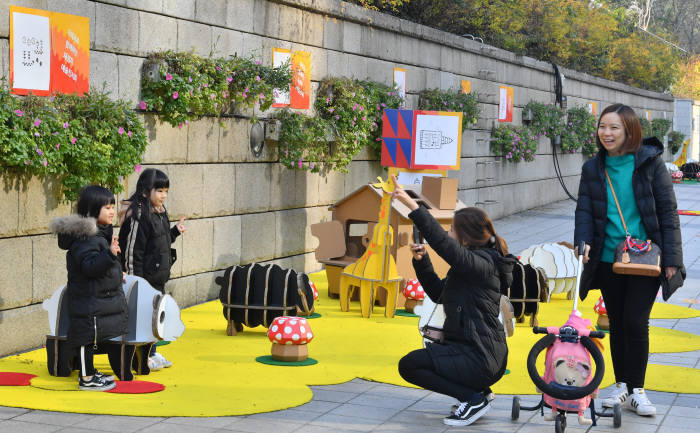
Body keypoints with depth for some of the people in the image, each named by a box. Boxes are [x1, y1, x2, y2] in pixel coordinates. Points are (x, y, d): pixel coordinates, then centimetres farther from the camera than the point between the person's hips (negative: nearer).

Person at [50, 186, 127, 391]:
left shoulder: (99, 232, 12)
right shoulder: (85, 236, -21)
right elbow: (90, 266, -30)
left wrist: (115, 273, 32)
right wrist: (110, 254, -40)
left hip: (100, 299, 10)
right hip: (89, 302, -10)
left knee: (91, 338, 19)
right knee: (87, 337, -2)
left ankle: (89, 372, 29)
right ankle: (86, 379, 5)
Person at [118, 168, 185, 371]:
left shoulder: (160, 213, 10)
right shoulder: (138, 216, -18)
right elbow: (133, 250, -19)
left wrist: (175, 231, 9)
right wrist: (135, 281, -19)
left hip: (158, 276, 9)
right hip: (145, 277, -9)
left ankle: (152, 354, 28)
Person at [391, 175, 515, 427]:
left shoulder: (482, 263, -16)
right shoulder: (469, 265, 15)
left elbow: (442, 243, -29)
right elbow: (438, 294, 20)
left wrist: (413, 206, -32)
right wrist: (421, 262, 7)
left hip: (480, 360, -11)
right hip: (486, 355, 11)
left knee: (408, 366, -8)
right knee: (431, 349, 32)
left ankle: (473, 399, -6)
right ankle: (477, 392, 16)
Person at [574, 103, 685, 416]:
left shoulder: (649, 162, -5)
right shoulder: (593, 168, 5)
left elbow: (667, 210, -3)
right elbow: (585, 210, 3)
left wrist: (670, 257, -7)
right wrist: (584, 242, -17)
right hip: (608, 259, 4)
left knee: (635, 321, -9)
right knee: (617, 323, 10)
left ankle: (637, 391, 5)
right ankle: (621, 385, 24)